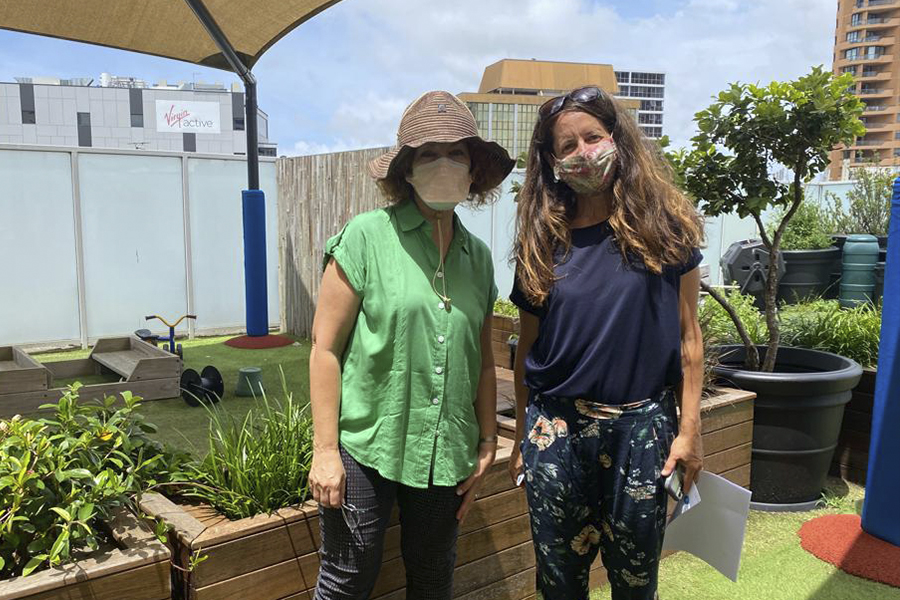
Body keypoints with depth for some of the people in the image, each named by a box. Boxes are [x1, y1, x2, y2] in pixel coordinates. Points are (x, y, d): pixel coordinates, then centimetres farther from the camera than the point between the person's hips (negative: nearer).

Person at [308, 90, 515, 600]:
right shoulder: (367, 237, -8)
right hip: (366, 448, -4)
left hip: (447, 456, 5)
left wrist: (488, 443, 11)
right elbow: (326, 348, -8)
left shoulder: (478, 256, 6)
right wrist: (325, 450, -10)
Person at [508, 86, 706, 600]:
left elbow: (687, 335, 0)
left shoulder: (663, 226, -2)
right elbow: (528, 347, 7)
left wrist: (690, 429, -3)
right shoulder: (543, 242, 3)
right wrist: (523, 438, 11)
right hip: (557, 429, 2)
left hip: (641, 428, -1)